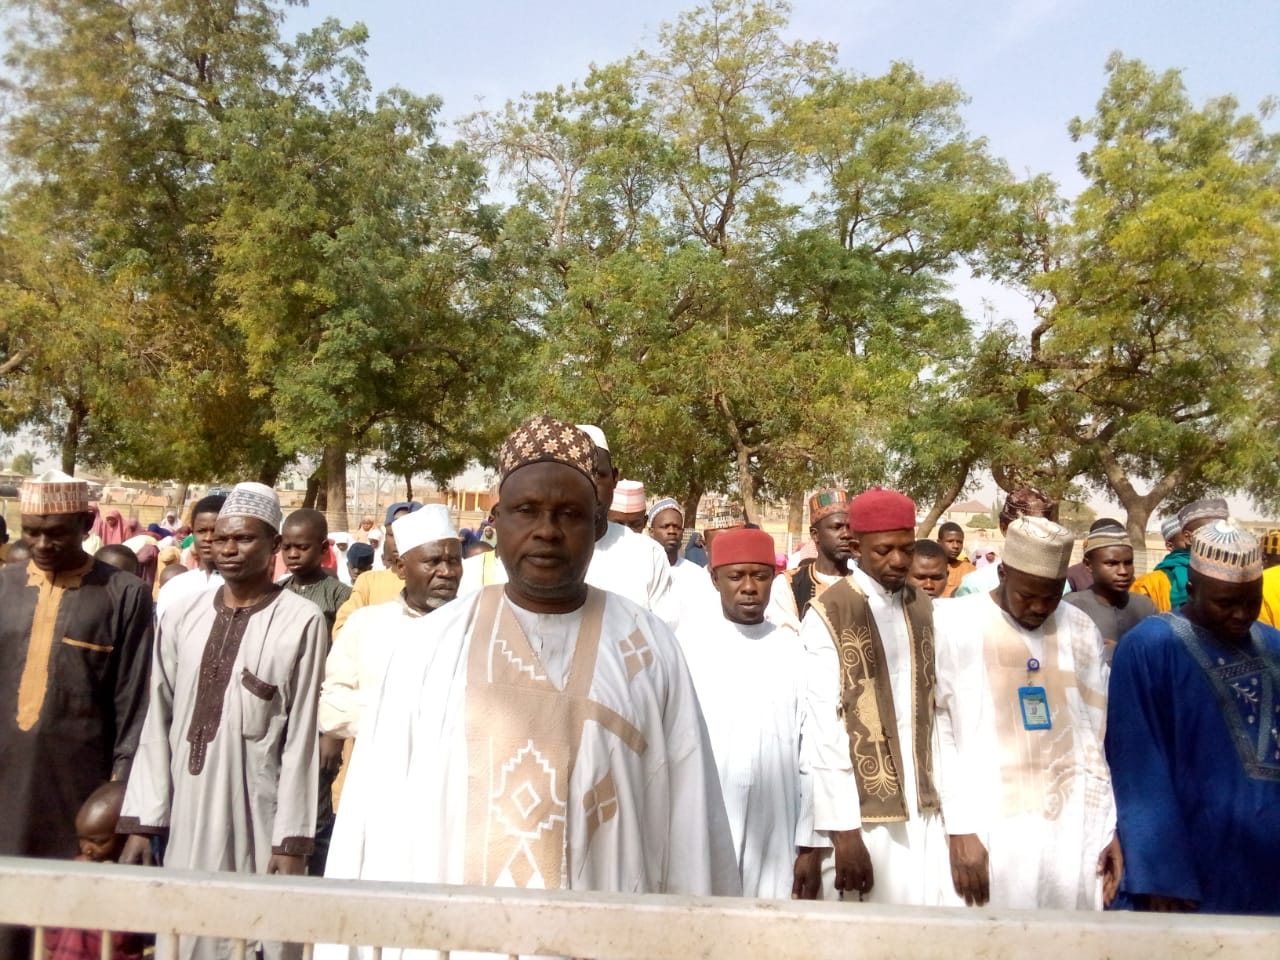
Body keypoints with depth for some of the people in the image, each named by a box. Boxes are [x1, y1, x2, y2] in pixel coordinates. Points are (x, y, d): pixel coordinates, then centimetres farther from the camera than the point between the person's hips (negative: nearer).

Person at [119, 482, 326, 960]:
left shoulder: (301, 621, -8)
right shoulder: (181, 615, 6)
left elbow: (302, 737, -9)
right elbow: (159, 724, 7)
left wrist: (292, 841, -10)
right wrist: (141, 823, 5)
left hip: (261, 822, -4)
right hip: (188, 818, 4)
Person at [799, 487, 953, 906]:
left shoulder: (923, 609, 9)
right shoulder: (828, 616, -9)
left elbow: (934, 710, 9)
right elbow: (821, 730, -11)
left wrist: (945, 796, 2)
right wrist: (843, 831, -14)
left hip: (924, 810, 5)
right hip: (863, 816, -5)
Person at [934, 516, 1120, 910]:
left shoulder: (1081, 631, 7)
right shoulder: (952, 624, -7)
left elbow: (1098, 736, 10)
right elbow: (936, 730, -8)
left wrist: (1109, 826, 6)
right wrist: (959, 828, -12)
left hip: (1072, 830, 4)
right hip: (991, 829, -3)